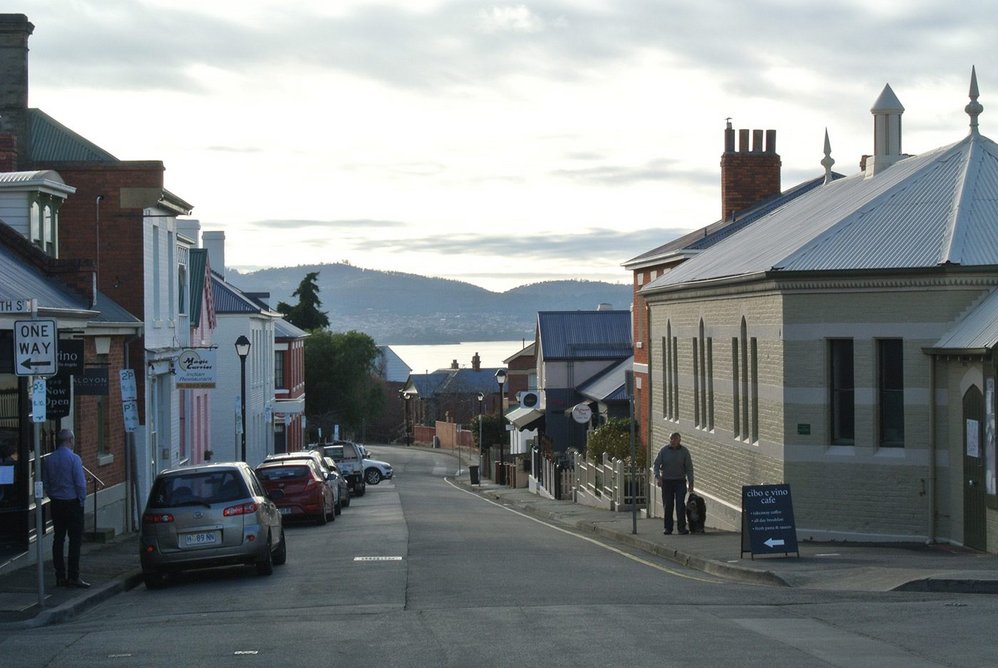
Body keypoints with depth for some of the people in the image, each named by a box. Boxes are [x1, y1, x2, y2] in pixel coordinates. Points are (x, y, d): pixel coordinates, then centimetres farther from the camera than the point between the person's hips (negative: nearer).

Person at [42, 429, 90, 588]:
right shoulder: (74, 458, -13)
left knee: (58, 539, 9)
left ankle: (60, 576, 11)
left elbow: (45, 483, 10)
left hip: (56, 504, 6)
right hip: (72, 503, -6)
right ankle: (73, 576, -5)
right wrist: (82, 499, -2)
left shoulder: (49, 459, 4)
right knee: (75, 539, -2)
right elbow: (81, 483, -14)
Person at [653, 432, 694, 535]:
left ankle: (681, 527, -10)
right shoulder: (663, 451, -1)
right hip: (666, 481, 1)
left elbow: (689, 468, 2)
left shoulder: (684, 452, -1)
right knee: (668, 505, 1)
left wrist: (691, 483, -4)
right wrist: (658, 477, -16)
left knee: (680, 504, -10)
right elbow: (656, 464, 0)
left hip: (680, 481, -1)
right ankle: (668, 528, 8)